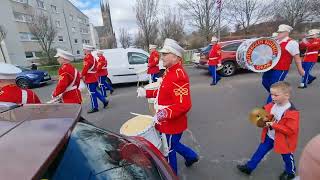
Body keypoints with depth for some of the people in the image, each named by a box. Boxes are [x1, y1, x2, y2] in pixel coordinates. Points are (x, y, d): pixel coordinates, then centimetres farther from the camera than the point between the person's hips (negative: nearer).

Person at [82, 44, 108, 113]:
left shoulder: (87, 57, -15)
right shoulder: (92, 57, 14)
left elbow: (85, 68, -21)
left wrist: (82, 75, -5)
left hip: (90, 79, -9)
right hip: (94, 78, 9)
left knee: (92, 93, 0)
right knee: (94, 92, 18)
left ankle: (95, 108, 9)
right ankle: (104, 101, 17)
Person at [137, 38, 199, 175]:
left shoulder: (179, 76, -28)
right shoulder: (169, 71, 4)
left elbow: (184, 106, -31)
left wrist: (164, 114, -39)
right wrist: (147, 93, 8)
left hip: (172, 124, -9)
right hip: (167, 122, 10)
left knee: (168, 152, 13)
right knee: (171, 145, 30)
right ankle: (191, 156, 53)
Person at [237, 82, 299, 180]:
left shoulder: (292, 113, -28)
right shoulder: (272, 105, -10)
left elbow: (290, 130, -27)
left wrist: (274, 125, -30)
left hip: (283, 141, -5)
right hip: (269, 137, 6)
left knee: (287, 157, 22)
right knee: (260, 151, 14)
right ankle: (249, 167, 28)